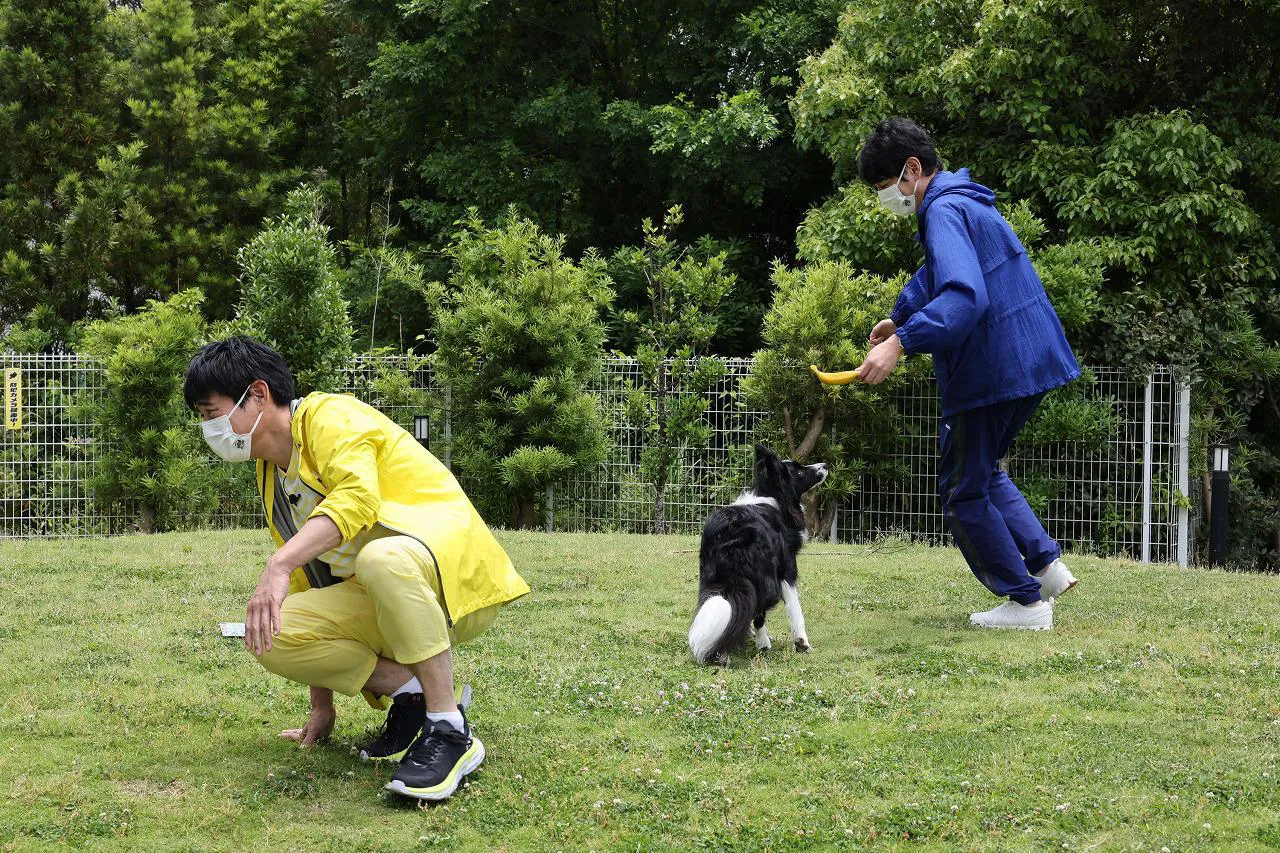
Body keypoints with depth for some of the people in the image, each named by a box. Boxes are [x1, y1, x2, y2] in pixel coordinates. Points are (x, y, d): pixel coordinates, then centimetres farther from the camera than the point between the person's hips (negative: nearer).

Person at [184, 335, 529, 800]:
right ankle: (411, 695, -5)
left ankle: (451, 730, -30)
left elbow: (357, 496, -30)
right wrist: (322, 707, 18)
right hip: (380, 603, 8)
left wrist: (280, 564, -41)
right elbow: (309, 580, 20)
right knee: (272, 637, -14)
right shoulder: (271, 477, 17)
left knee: (381, 558, -42)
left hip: (456, 575, -8)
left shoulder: (328, 415, -9)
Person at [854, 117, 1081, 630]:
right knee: (981, 471, 26)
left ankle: (1026, 600, 8)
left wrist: (902, 342, -41)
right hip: (1029, 359, 10)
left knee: (963, 491, 4)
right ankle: (1045, 563, 16)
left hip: (993, 371, -10)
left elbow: (965, 296, -35)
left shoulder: (945, 212, -19)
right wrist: (899, 317, 48)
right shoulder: (963, 203, 15)